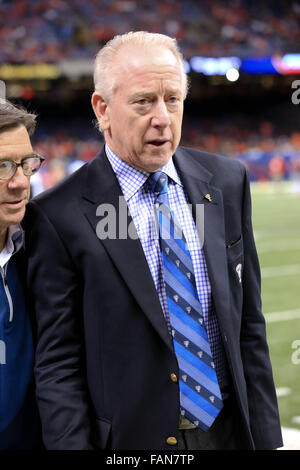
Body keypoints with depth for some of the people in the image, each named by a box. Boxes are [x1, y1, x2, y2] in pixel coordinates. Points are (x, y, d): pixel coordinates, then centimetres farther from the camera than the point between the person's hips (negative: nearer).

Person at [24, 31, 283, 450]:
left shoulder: (227, 182, 2)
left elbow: (249, 325, 5)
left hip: (228, 432, 4)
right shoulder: (61, 216, -12)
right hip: (130, 440, -4)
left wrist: (265, 438, 3)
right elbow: (58, 367, -10)